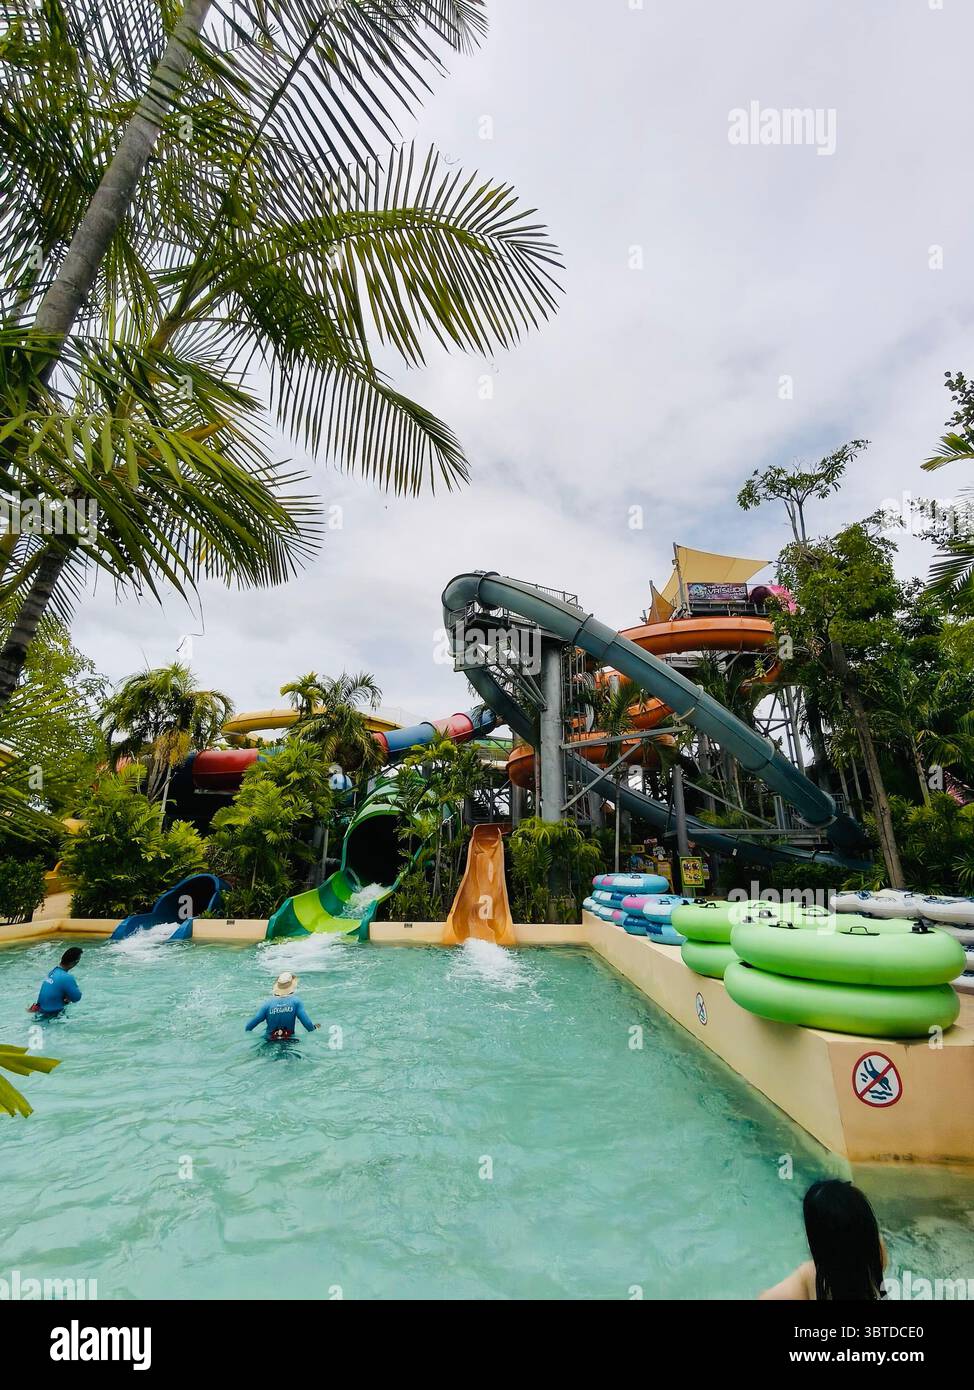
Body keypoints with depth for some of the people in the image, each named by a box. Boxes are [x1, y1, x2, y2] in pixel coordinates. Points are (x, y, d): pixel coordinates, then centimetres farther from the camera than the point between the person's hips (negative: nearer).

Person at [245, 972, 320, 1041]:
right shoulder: (296, 1001, -7)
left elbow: (249, 1027, -4)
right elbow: (307, 1023, -10)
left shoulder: (267, 1004, -5)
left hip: (269, 1040, 1)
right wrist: (314, 1028, 9)